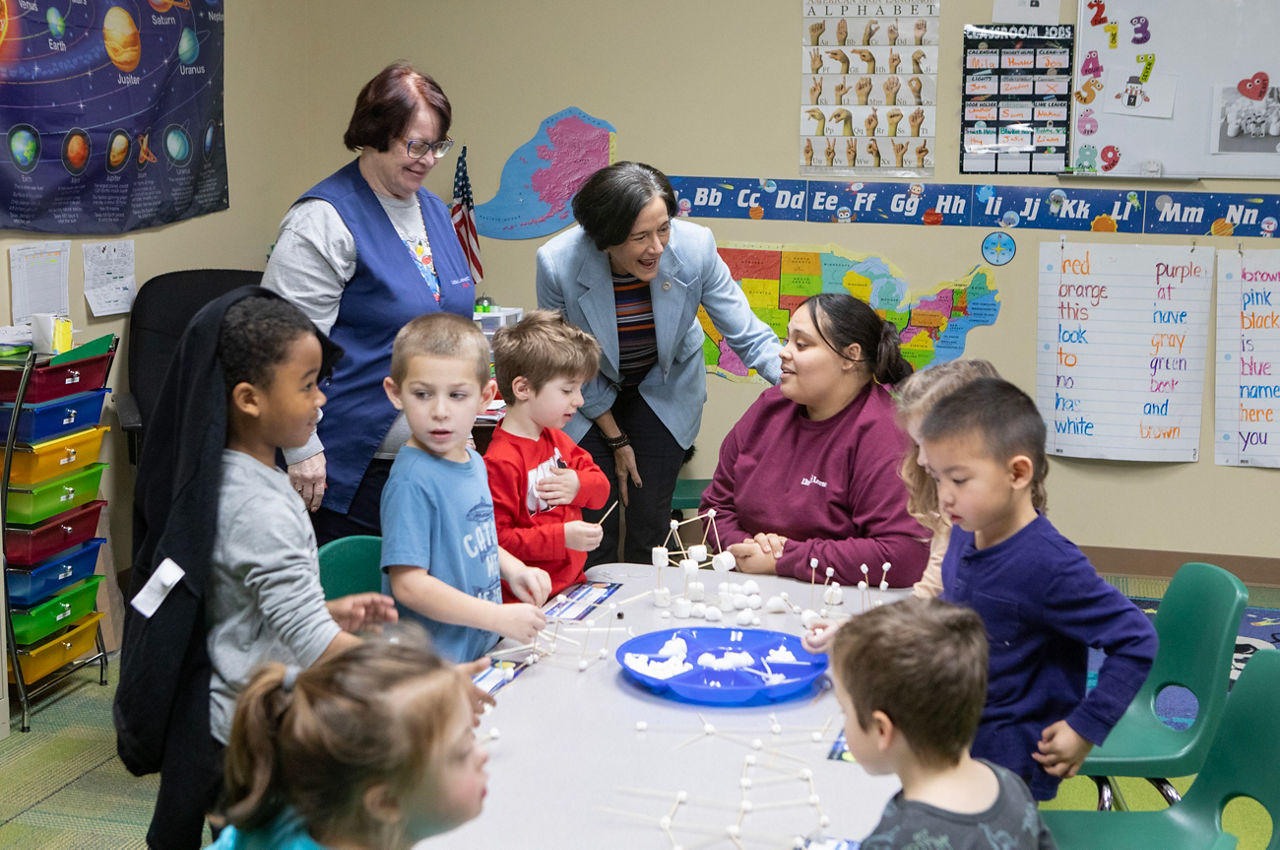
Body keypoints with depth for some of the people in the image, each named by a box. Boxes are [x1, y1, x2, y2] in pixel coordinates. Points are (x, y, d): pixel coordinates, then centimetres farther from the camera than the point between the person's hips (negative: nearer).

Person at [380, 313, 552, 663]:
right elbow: (409, 585, -21)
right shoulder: (412, 481, -17)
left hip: (484, 651, 8)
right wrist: (501, 618, -20)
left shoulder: (474, 463, 10)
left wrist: (513, 569, 7)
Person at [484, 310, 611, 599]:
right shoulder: (500, 462, -16)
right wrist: (562, 537, -21)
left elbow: (601, 489, 21)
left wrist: (579, 486, -3)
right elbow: (495, 540, -18)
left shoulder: (556, 440, 16)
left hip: (572, 582, 8)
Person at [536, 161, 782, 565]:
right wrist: (616, 439, -6)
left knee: (651, 519, 0)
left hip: (666, 388, 1)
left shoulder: (695, 248, -28)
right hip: (589, 396, -1)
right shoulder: (558, 263, -30)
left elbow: (747, 334, -17)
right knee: (594, 520, -3)